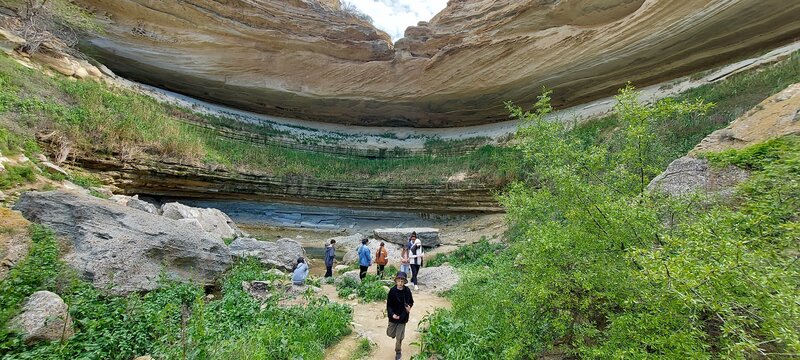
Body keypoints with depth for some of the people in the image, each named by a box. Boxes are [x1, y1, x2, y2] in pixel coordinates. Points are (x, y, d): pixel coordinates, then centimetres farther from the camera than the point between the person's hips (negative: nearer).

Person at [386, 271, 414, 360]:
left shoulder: (407, 291, -13)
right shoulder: (392, 291, -15)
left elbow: (411, 302, 3)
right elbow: (388, 305, -9)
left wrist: (409, 307, -17)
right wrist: (392, 314, -22)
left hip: (403, 317, -1)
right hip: (393, 316, 1)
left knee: (399, 338, 7)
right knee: (390, 333, 16)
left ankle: (398, 352, 33)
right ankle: (395, 333, 51)